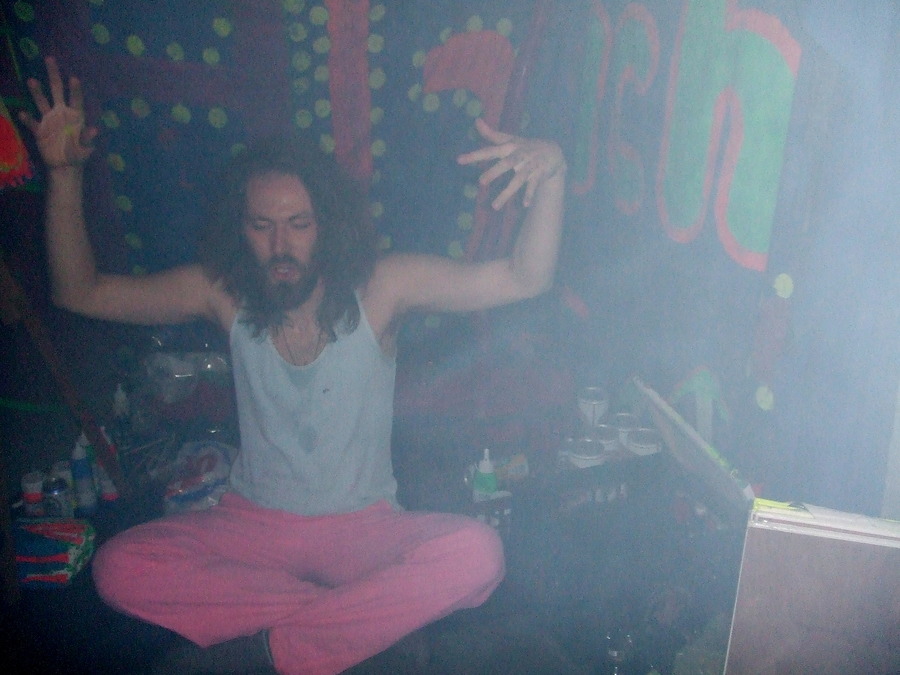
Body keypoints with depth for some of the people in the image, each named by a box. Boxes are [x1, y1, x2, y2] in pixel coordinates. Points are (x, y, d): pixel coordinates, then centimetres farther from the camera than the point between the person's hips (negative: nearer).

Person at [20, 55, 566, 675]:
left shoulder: (380, 287, -10)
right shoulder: (223, 293, -4)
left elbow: (523, 279, -17)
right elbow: (80, 292, 3)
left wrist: (551, 174, -34)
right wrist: (64, 172, -9)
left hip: (362, 528, -1)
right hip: (251, 524, 2)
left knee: (476, 554, -31)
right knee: (119, 567, -25)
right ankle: (356, 613, -18)